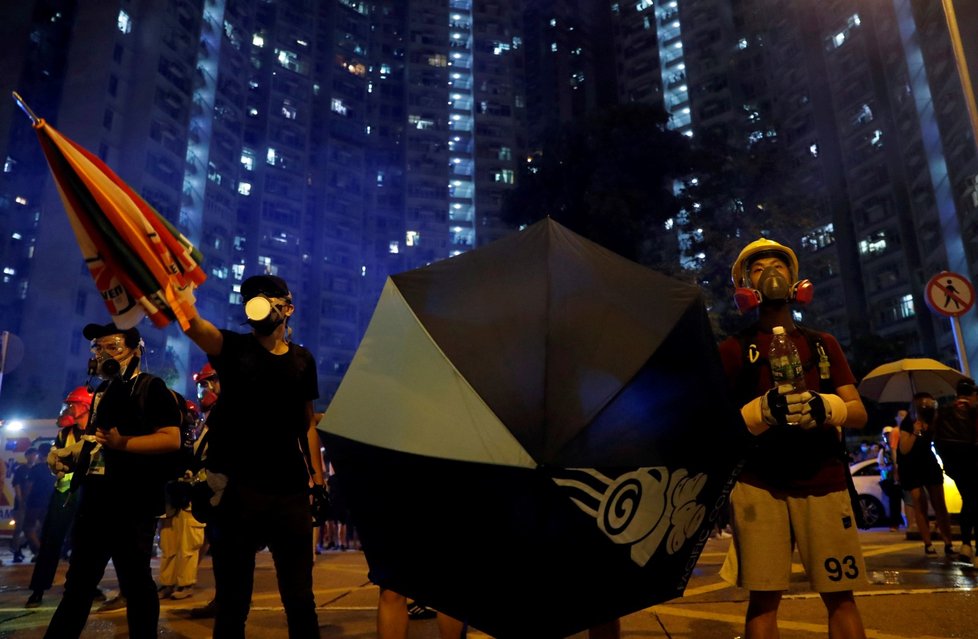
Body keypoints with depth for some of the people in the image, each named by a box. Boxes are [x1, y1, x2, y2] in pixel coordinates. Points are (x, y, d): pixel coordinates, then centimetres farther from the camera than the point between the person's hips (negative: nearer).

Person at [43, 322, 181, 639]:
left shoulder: (151, 388, -7)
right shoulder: (102, 392, 18)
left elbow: (171, 439, -18)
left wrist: (123, 443, -25)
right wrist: (71, 455, 11)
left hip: (133, 501, -8)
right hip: (94, 497, 8)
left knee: (135, 579, 1)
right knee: (79, 579, 17)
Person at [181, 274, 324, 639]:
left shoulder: (302, 360, 9)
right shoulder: (233, 347, 0)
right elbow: (193, 324, -21)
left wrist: (318, 481, 9)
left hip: (290, 492, 2)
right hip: (237, 489, -2)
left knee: (299, 598, 10)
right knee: (232, 599, 9)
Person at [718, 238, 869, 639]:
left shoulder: (824, 345, 16)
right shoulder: (733, 349, 6)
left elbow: (859, 413, 10)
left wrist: (826, 407, -14)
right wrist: (763, 410, -19)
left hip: (823, 481, 3)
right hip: (758, 484, -2)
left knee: (841, 596, 6)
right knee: (763, 598, -1)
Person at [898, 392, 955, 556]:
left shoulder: (933, 421, -7)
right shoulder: (907, 423, -17)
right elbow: (904, 450, -21)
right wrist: (915, 432, -31)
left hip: (929, 463, 4)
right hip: (911, 467, -4)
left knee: (940, 505, 0)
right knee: (920, 505, -5)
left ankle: (948, 544, 1)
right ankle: (928, 544, 0)